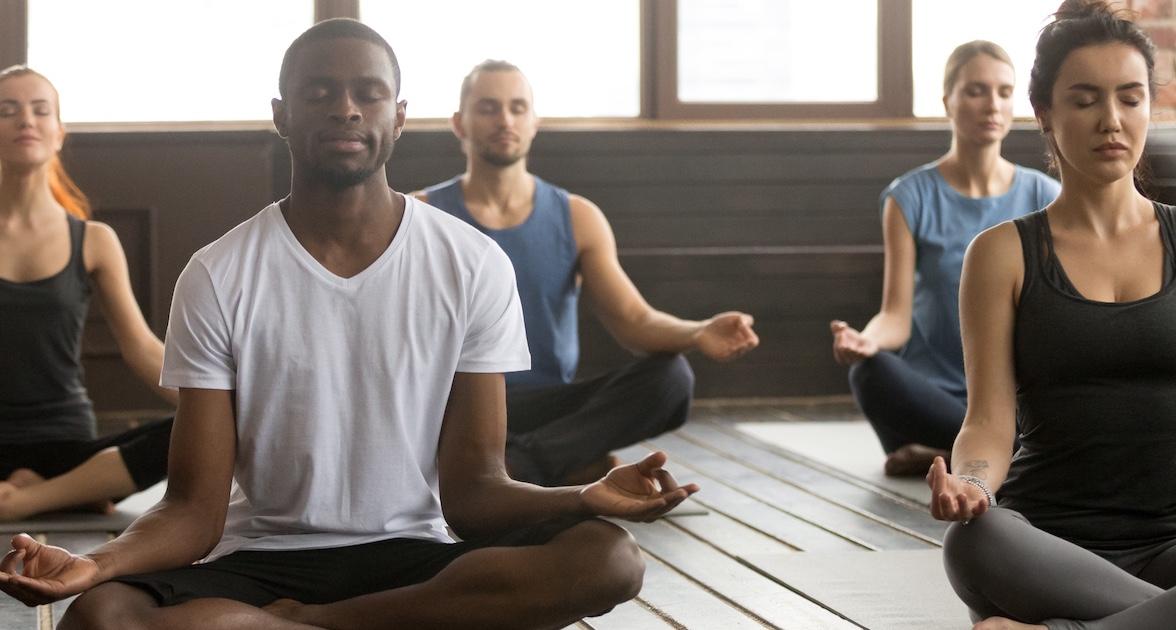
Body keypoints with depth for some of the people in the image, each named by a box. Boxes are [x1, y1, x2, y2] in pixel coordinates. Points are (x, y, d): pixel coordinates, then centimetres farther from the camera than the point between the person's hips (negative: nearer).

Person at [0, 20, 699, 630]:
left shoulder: (473, 267, 1)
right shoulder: (218, 278, -1)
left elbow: (472, 492, -1)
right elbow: (195, 510, -4)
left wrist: (587, 498, -23)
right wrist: (96, 564, -26)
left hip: (413, 560, 2)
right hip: (261, 560, -1)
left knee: (608, 557, -28)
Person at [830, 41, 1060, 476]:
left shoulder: (1044, 198, 6)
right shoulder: (911, 198, 1)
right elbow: (897, 316, -6)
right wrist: (865, 340, -29)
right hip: (934, 393, -1)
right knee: (870, 373, -37)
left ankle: (946, 456, -15)